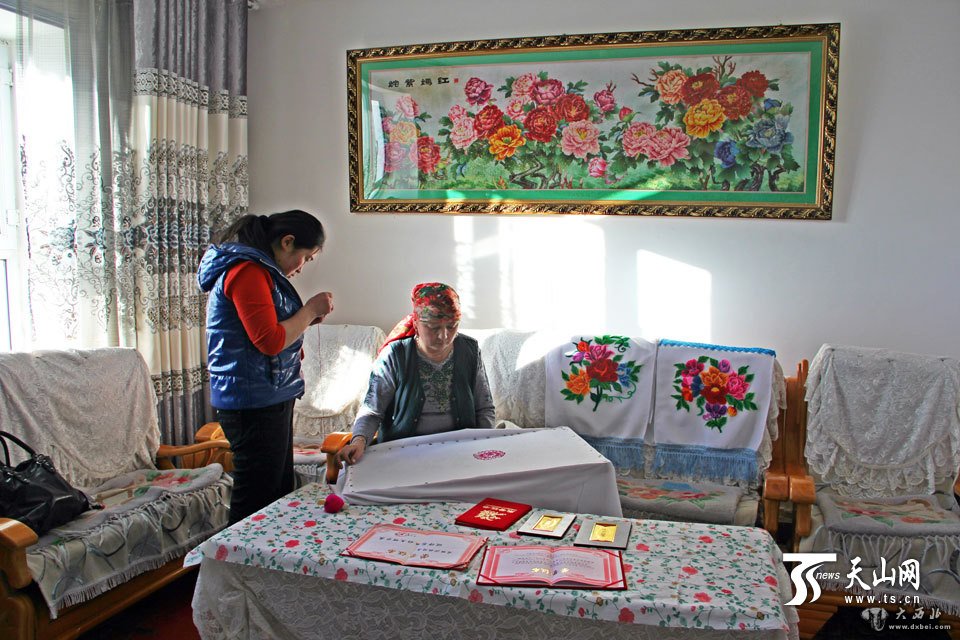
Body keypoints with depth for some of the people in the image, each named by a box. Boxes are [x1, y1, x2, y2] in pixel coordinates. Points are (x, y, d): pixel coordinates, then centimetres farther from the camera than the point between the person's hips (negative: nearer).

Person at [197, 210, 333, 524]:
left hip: (270, 400, 11)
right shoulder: (248, 271, -15)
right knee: (257, 501, -3)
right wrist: (310, 311, -9)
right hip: (255, 404, -11)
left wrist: (307, 317, 11)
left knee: (280, 493, 16)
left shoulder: (257, 270, 17)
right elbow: (270, 341, -21)